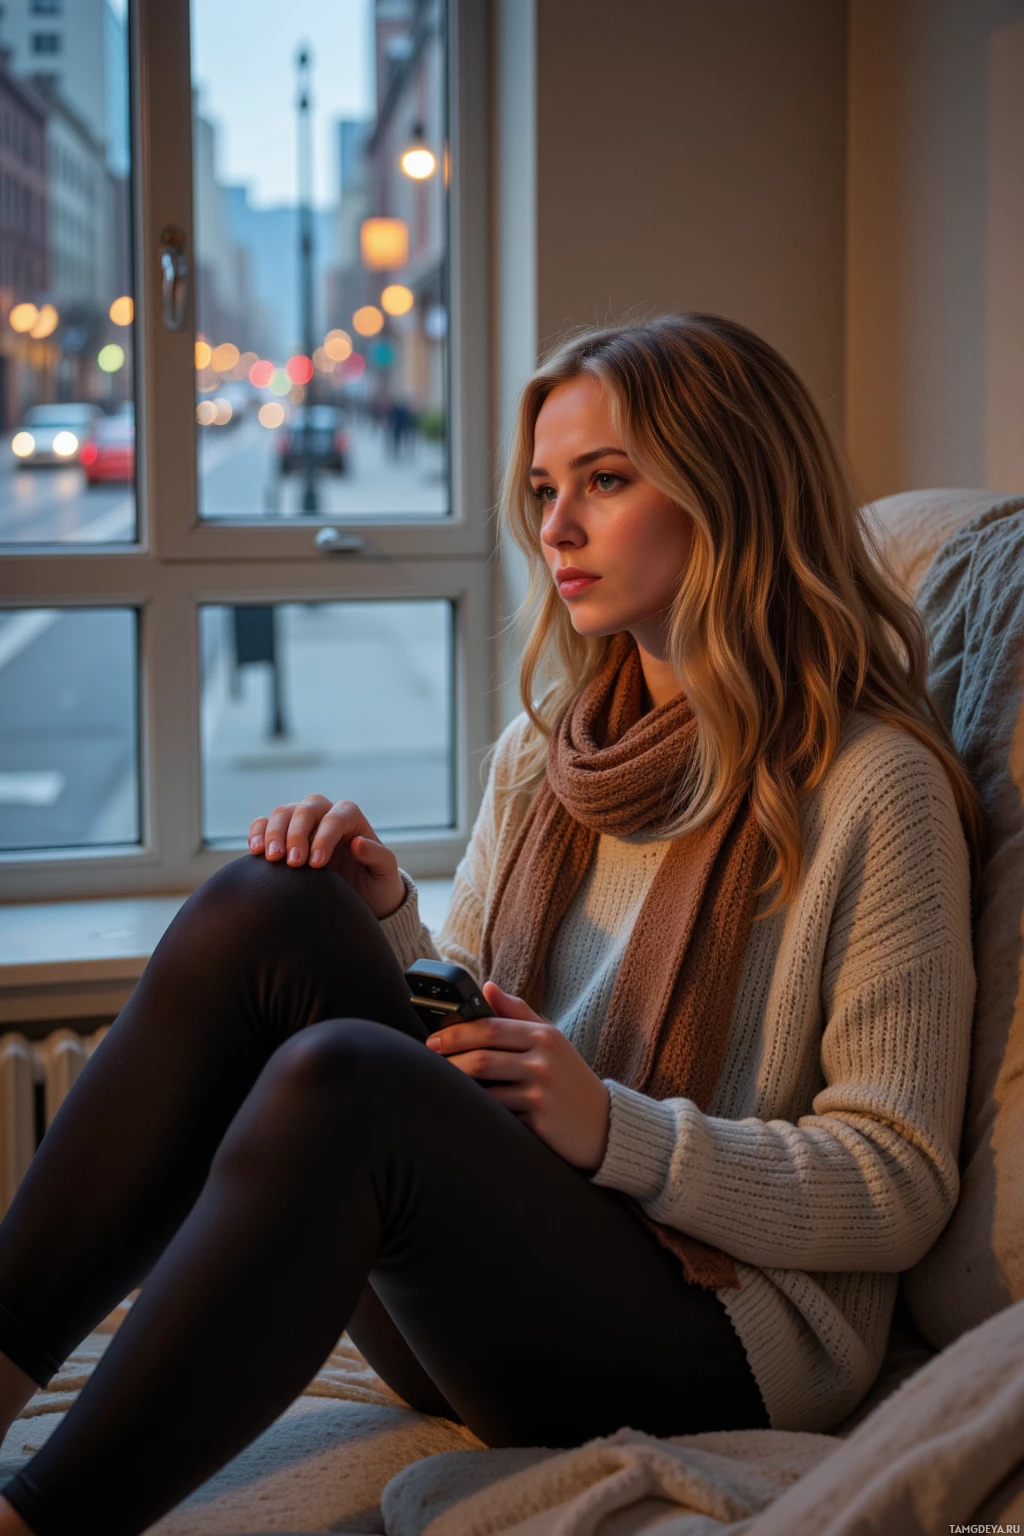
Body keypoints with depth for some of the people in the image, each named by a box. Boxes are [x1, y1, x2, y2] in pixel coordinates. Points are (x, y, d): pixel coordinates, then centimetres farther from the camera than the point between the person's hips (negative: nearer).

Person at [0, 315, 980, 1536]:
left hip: (717, 1337, -6)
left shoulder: (874, 785, -6)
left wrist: (619, 1132, -20)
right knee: (264, 910, -18)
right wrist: (376, 927, -1)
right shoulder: (541, 755, 14)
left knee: (339, 1077, -33)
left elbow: (899, 1189, -8)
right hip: (479, 1307, 6)